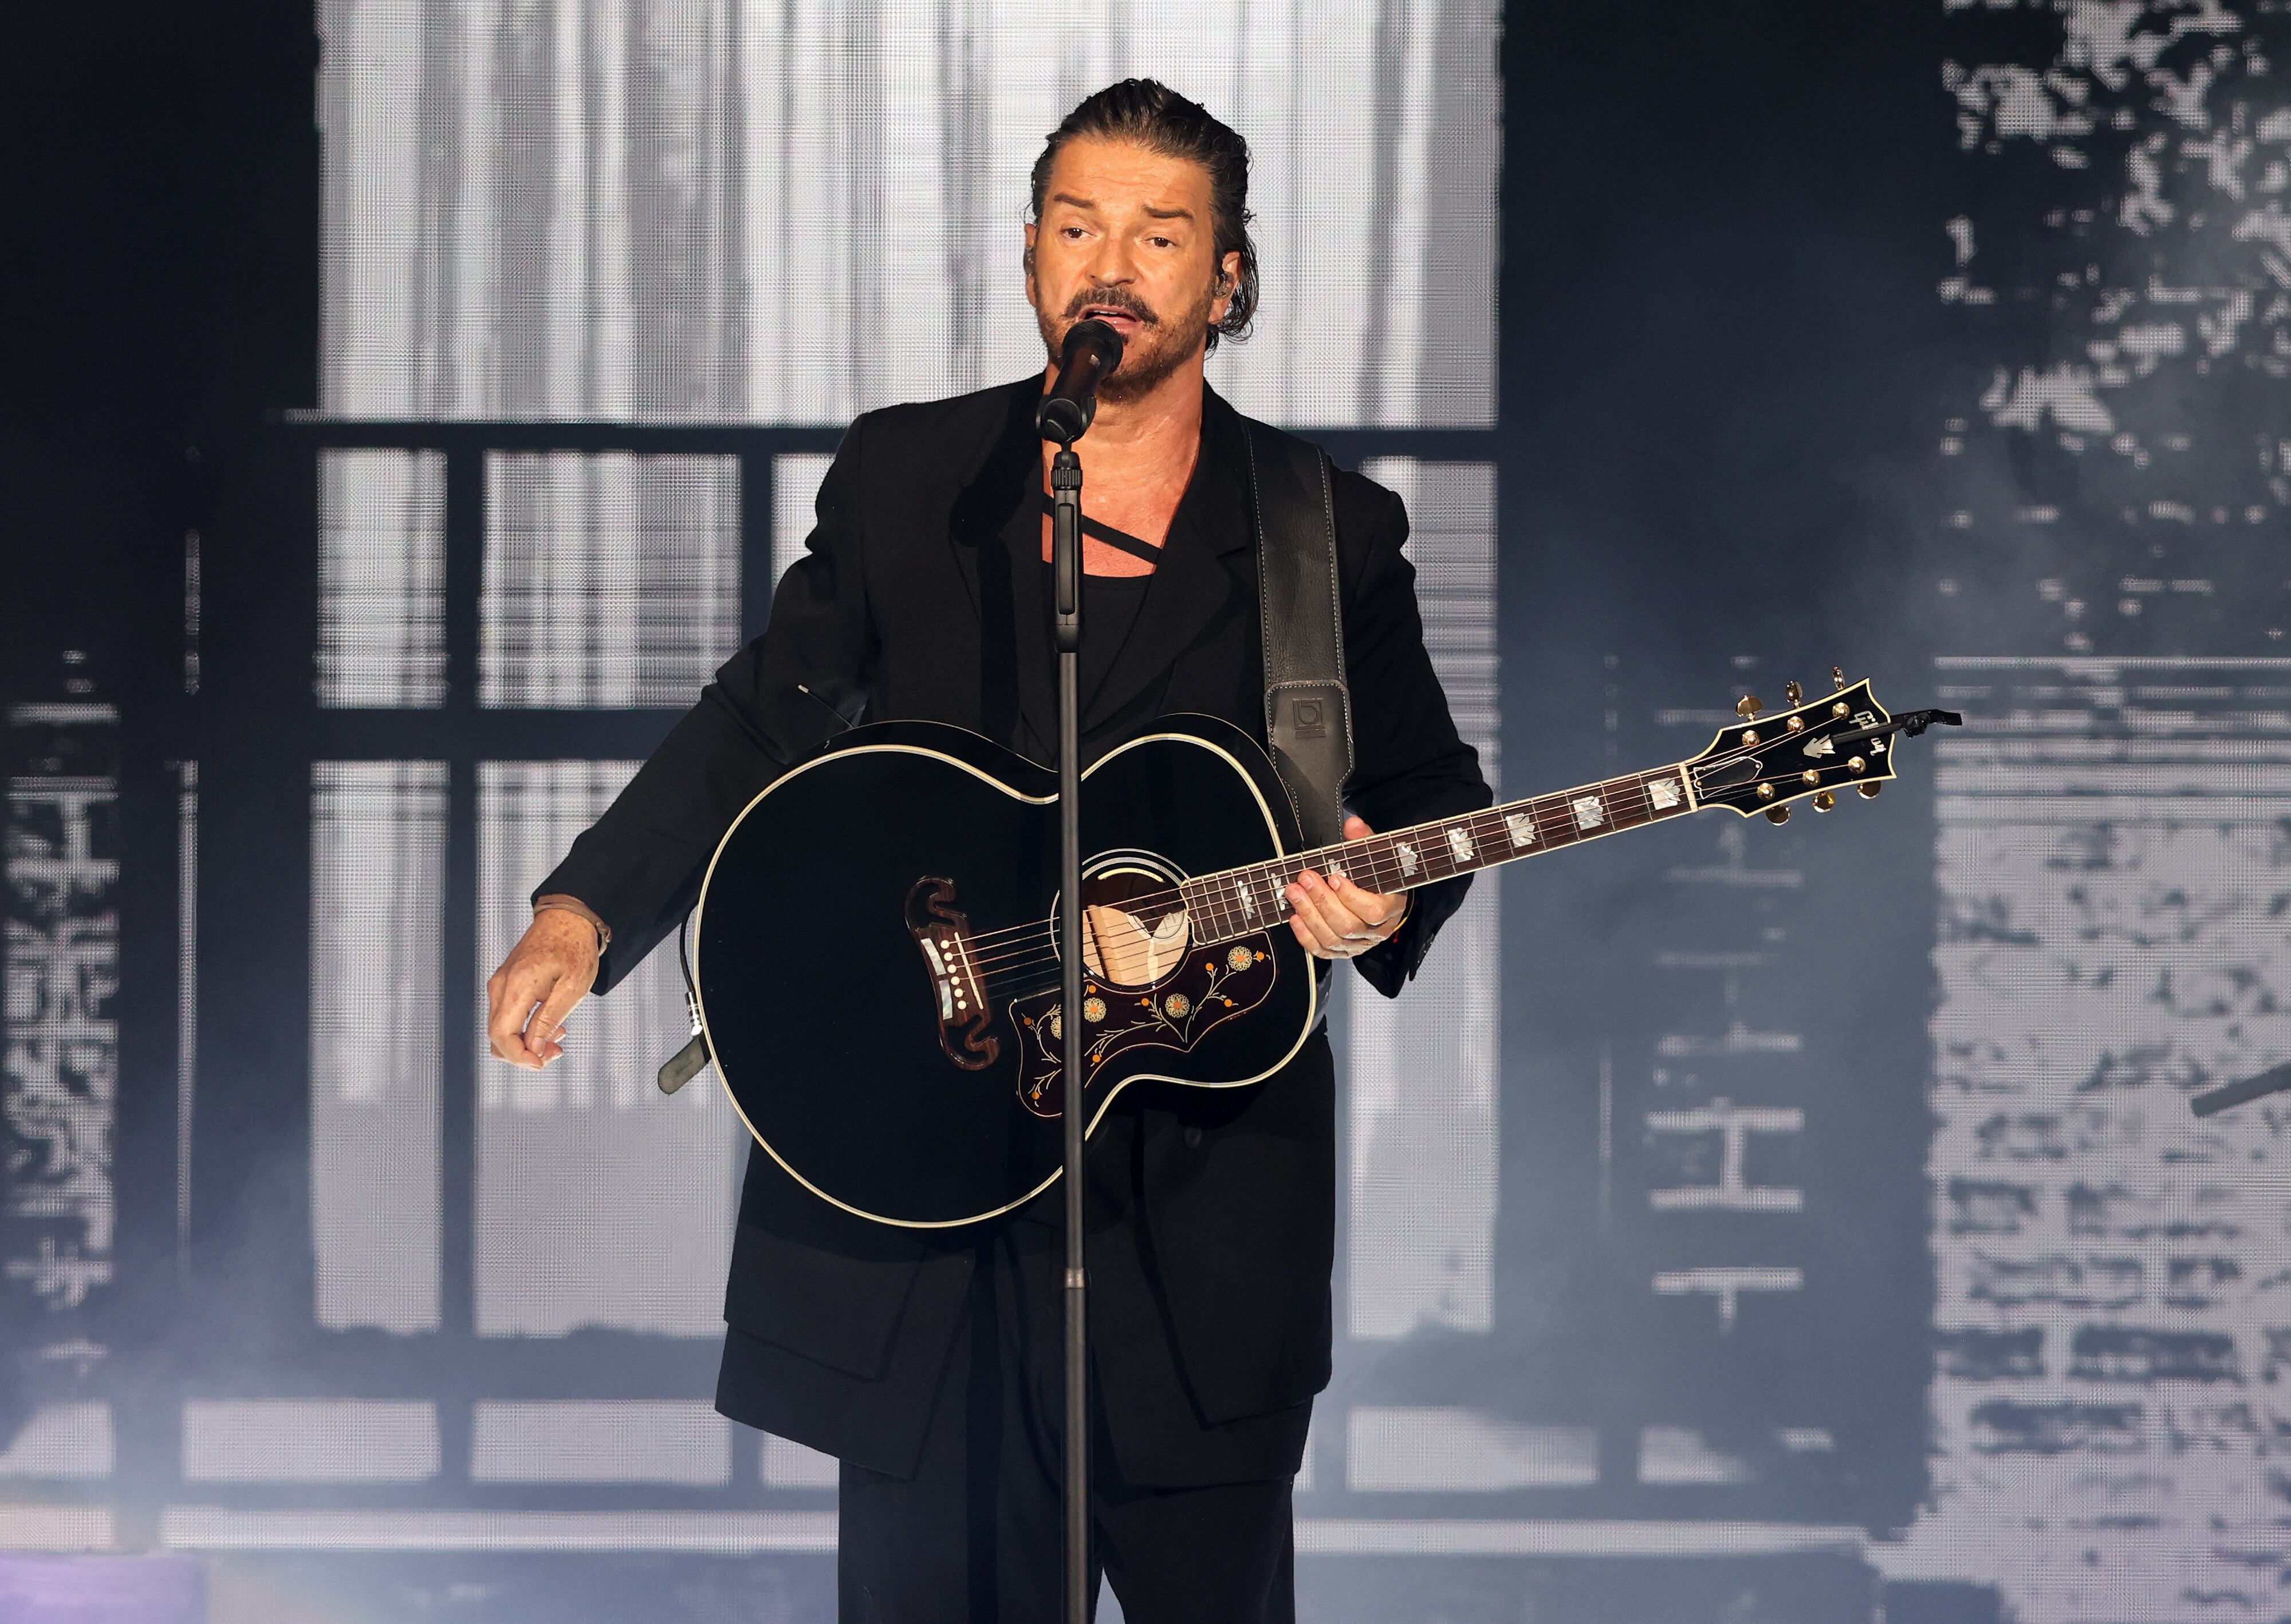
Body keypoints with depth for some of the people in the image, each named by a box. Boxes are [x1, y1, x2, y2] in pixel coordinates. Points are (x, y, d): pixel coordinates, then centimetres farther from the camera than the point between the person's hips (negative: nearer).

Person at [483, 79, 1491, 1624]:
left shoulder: (1329, 537, 4)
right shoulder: (904, 479, 8)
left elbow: (1429, 792, 11)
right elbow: (762, 724, 9)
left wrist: (1384, 902, -13)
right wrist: (585, 913, -4)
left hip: (1198, 1175, -1)